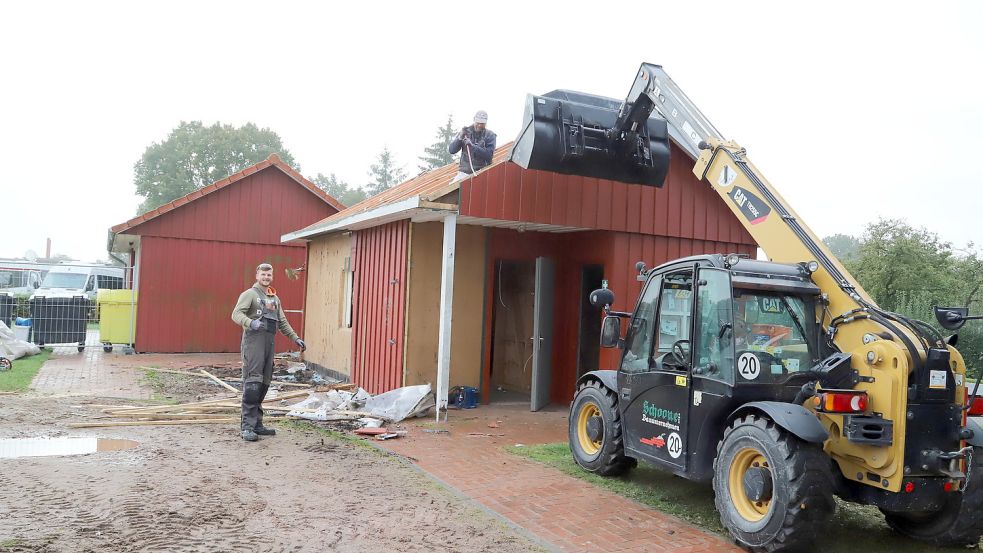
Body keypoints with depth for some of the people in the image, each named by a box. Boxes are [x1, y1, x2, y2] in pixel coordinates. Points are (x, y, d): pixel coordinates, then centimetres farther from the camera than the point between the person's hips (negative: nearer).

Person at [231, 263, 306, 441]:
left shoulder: (275, 299, 23)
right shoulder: (249, 294, 0)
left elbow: (282, 322, 27)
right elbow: (236, 314, -13)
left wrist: (295, 338, 19)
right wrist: (251, 322, -31)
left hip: (269, 343, 7)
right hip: (253, 342, -7)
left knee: (264, 384, 8)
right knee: (252, 383, -12)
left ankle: (257, 423, 15)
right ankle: (247, 426, -11)